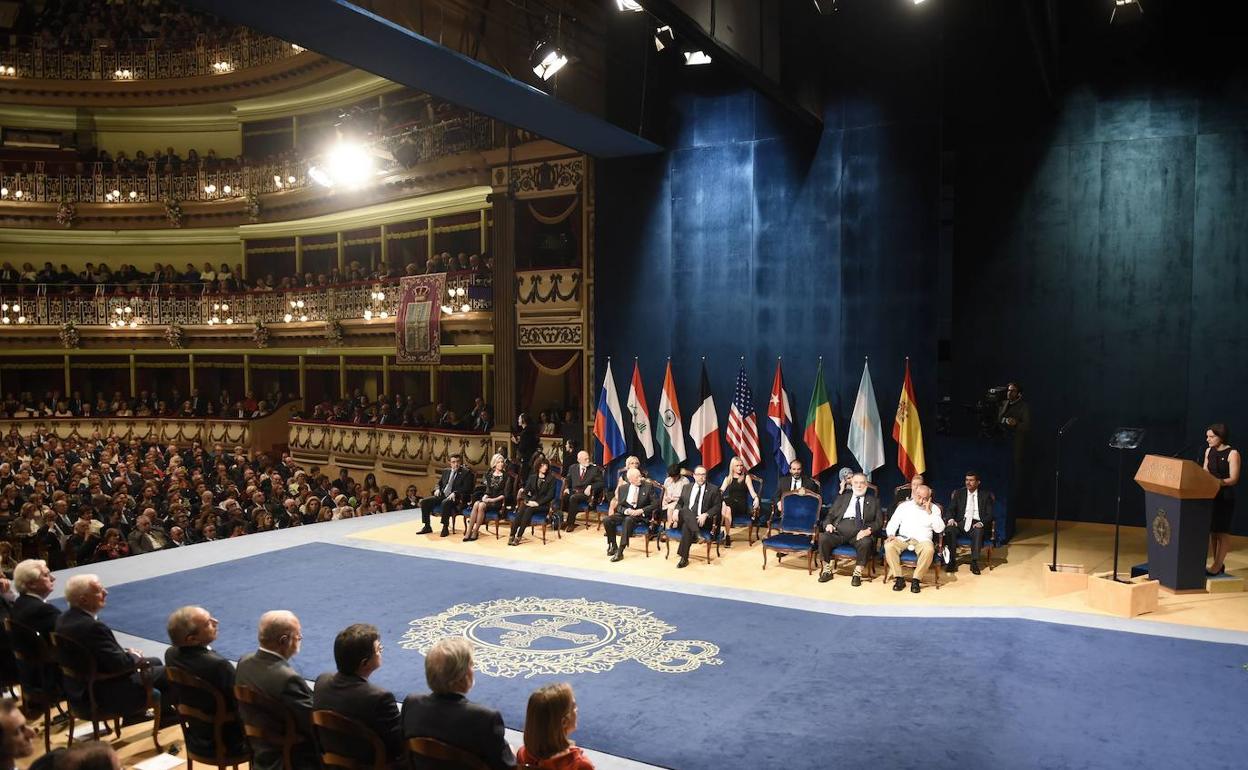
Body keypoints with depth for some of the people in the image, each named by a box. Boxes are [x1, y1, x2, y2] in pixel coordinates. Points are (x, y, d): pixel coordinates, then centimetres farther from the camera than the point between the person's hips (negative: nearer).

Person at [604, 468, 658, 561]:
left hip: (640, 515, -4)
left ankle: (620, 552, -37)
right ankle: (613, 546, -3)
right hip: (625, 513, 4)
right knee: (607, 520, -23)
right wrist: (626, 511, -15)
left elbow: (655, 504, -4)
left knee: (628, 520, -38)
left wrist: (641, 511, -16)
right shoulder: (623, 488, 9)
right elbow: (619, 506, 9)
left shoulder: (648, 487, 0)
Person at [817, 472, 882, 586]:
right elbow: (830, 515, 19)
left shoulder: (873, 502, 19)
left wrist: (868, 530, -12)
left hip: (859, 534, -1)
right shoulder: (842, 498, 24)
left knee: (865, 542, -36)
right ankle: (827, 570, -11)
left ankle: (857, 573, -19)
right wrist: (828, 524, -4)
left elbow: (879, 521, 8)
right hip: (839, 531, 2)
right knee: (823, 537, -28)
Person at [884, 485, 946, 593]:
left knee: (929, 549, -37)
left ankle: (916, 580, -23)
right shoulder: (904, 506, 11)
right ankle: (898, 578, -20)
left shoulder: (934, 508, 9)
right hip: (903, 539, 1)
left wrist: (929, 512, -10)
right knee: (889, 545, -30)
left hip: (922, 540, -1)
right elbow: (893, 523, 10)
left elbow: (939, 529, -3)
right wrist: (891, 534, -11)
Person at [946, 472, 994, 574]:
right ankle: (951, 561, -26)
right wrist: (951, 519, -15)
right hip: (961, 522, 2)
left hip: (977, 523, -2)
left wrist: (981, 523, -19)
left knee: (978, 531, -37)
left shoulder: (985, 495, 8)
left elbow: (989, 514, 2)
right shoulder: (959, 493, 13)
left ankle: (974, 563, -32)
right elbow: (951, 509, 8)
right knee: (950, 529, -30)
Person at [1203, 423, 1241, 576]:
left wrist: (1218, 482, -30)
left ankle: (1216, 567, -2)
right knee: (1211, 531, 8)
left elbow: (1233, 479, -15)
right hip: (1210, 495, 7)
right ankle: (1219, 565, 16)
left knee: (1222, 532, -3)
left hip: (1225, 497, -6)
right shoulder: (1209, 451, 9)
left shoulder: (1232, 453, -10)